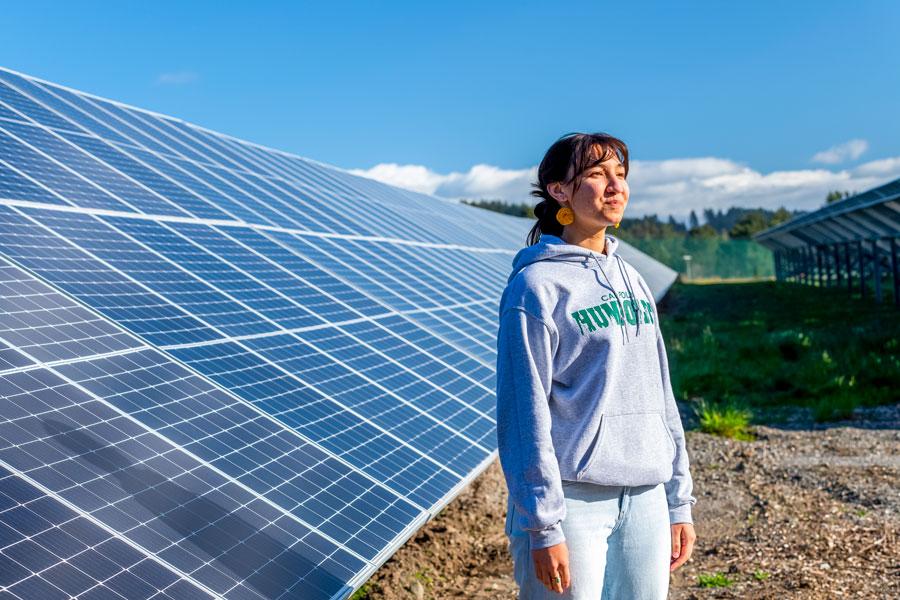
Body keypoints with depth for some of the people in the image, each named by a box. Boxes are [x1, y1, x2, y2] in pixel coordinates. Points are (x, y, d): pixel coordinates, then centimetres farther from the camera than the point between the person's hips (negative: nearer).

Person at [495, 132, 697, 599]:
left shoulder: (633, 282, 13)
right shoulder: (537, 286, -9)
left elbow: (658, 395, 15)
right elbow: (524, 414, -12)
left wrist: (679, 502, 13)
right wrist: (543, 527, -14)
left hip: (644, 499, 7)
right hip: (572, 499, -6)